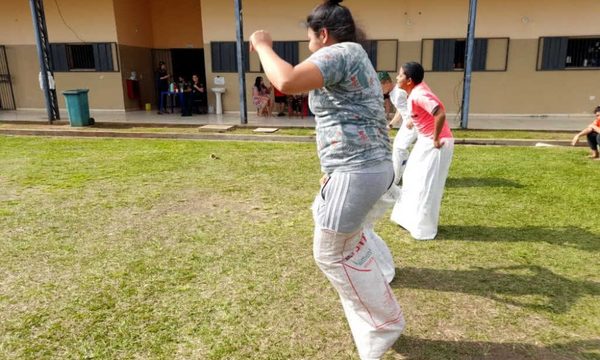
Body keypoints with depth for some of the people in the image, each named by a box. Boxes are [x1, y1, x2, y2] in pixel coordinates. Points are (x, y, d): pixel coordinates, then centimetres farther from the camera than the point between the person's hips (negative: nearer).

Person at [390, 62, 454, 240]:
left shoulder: (419, 95, -24)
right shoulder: (415, 90, 5)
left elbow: (440, 114, -34)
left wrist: (435, 139, -24)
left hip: (437, 143, -10)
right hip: (425, 141, 10)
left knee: (426, 185, -3)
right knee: (412, 178, 16)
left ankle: (424, 229, 10)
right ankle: (409, 218, 29)